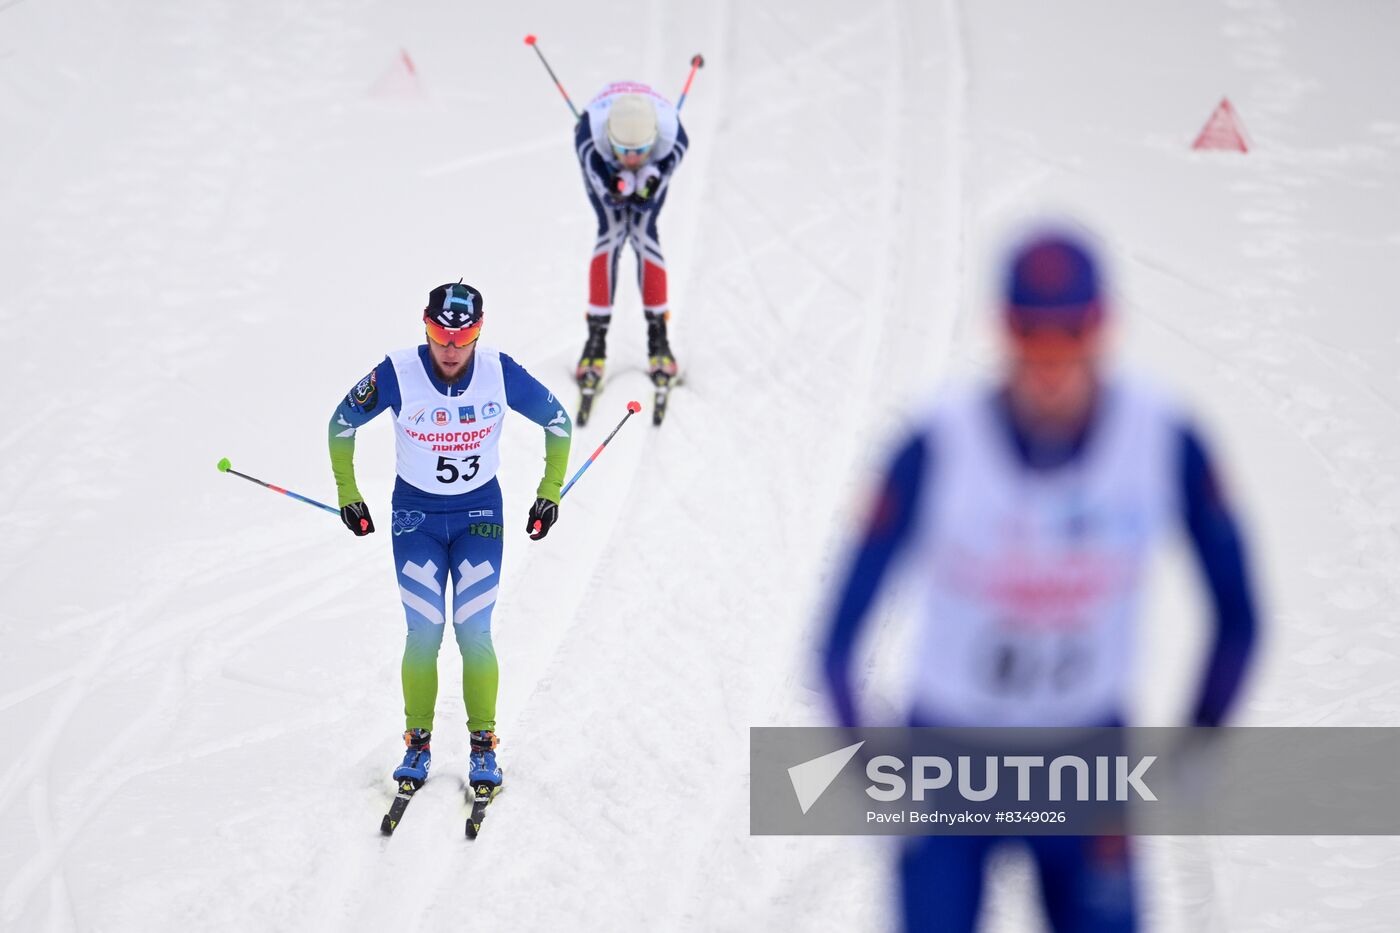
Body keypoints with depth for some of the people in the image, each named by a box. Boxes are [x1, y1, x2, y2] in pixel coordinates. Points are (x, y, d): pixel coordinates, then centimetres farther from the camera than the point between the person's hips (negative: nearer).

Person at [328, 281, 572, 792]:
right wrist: (348, 496, 3)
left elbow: (558, 422, 1)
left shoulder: (501, 373, -16)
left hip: (479, 515, 0)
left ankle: (483, 745, 6)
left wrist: (549, 494, 4)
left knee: (473, 632, -6)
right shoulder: (396, 375, -19)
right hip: (415, 515, 0)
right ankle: (418, 744, 9)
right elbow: (342, 424, -1)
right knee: (424, 632, -5)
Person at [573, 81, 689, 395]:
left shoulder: (673, 138, -40)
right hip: (603, 162, 0)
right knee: (611, 231, -15)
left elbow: (647, 203, -26)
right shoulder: (590, 136, -42)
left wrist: (644, 192, -45)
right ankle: (596, 338, -10)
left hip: (653, 166, 0)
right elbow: (608, 198, -28)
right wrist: (617, 192, -47)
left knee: (643, 232, -14)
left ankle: (657, 335, -4)